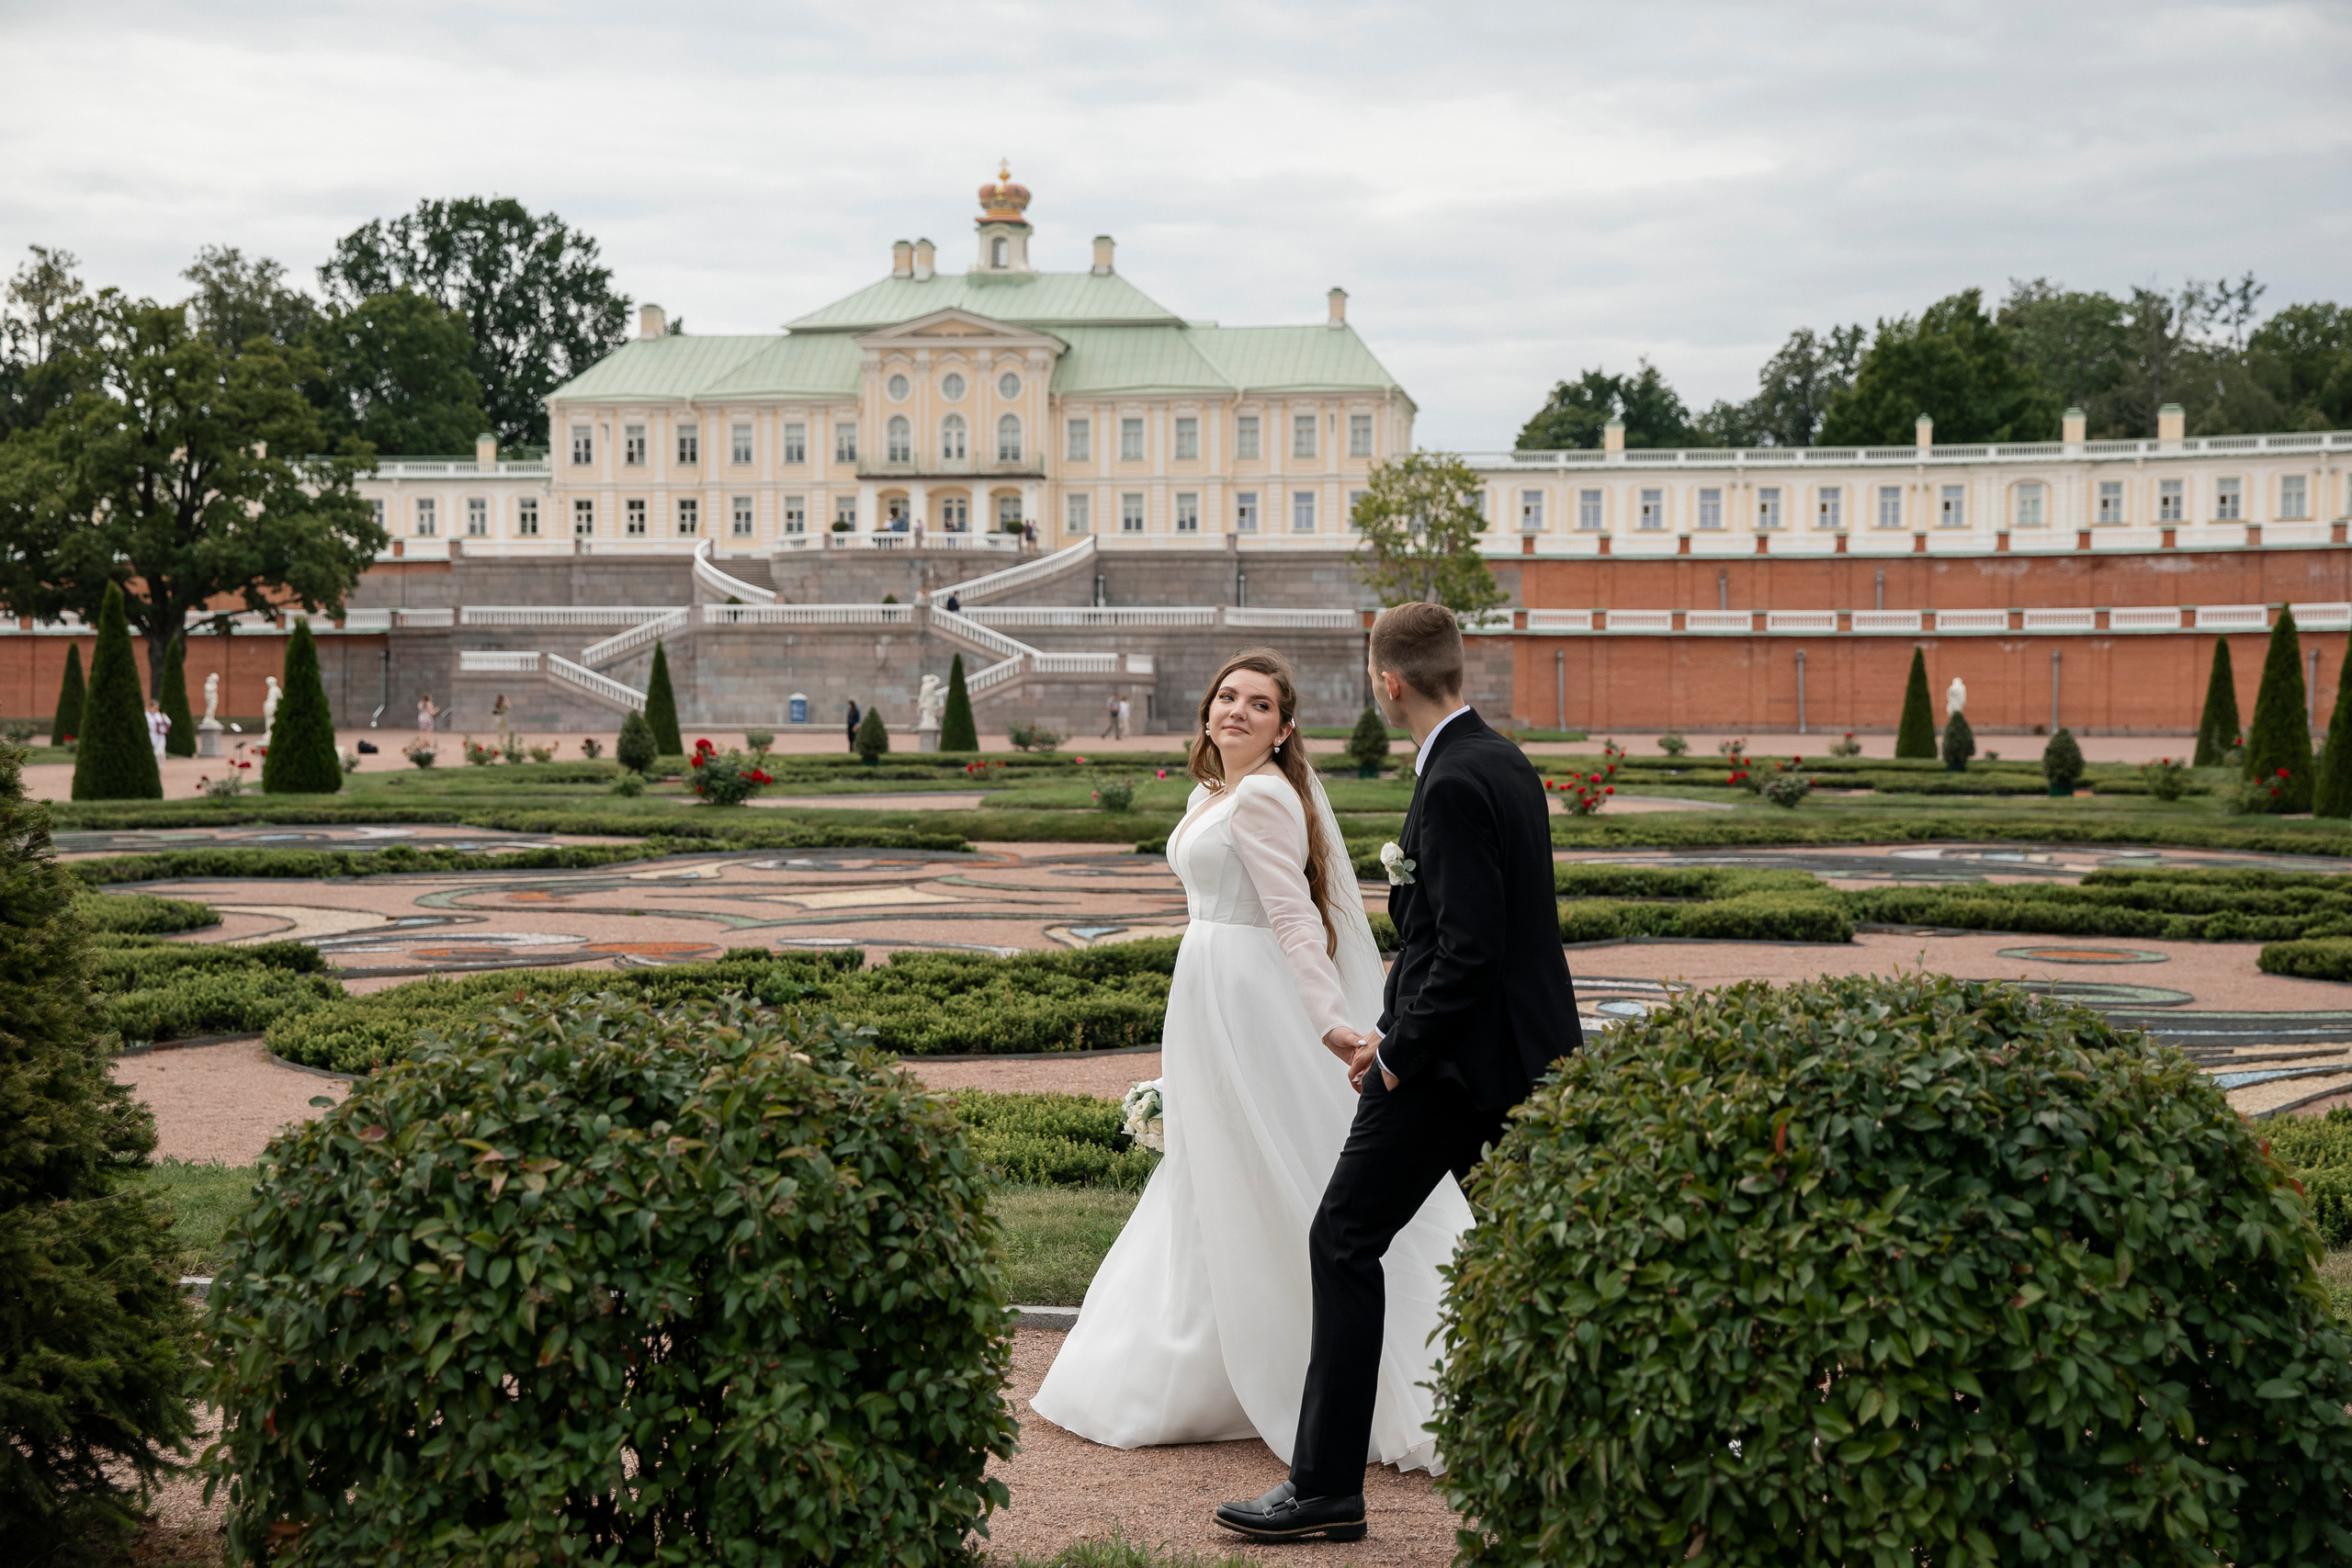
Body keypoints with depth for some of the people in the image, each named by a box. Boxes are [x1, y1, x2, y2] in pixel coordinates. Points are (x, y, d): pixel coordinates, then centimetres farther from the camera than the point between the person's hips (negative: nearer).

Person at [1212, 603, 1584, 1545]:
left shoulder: (1453, 787, -19)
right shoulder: (1505, 762, 11)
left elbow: (1468, 947, -24)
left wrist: (1399, 1051, -14)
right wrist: (1397, 1030, 16)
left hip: (1457, 1053, -10)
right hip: (1529, 1048, 10)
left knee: (1347, 1241, -3)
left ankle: (1327, 1485, 0)